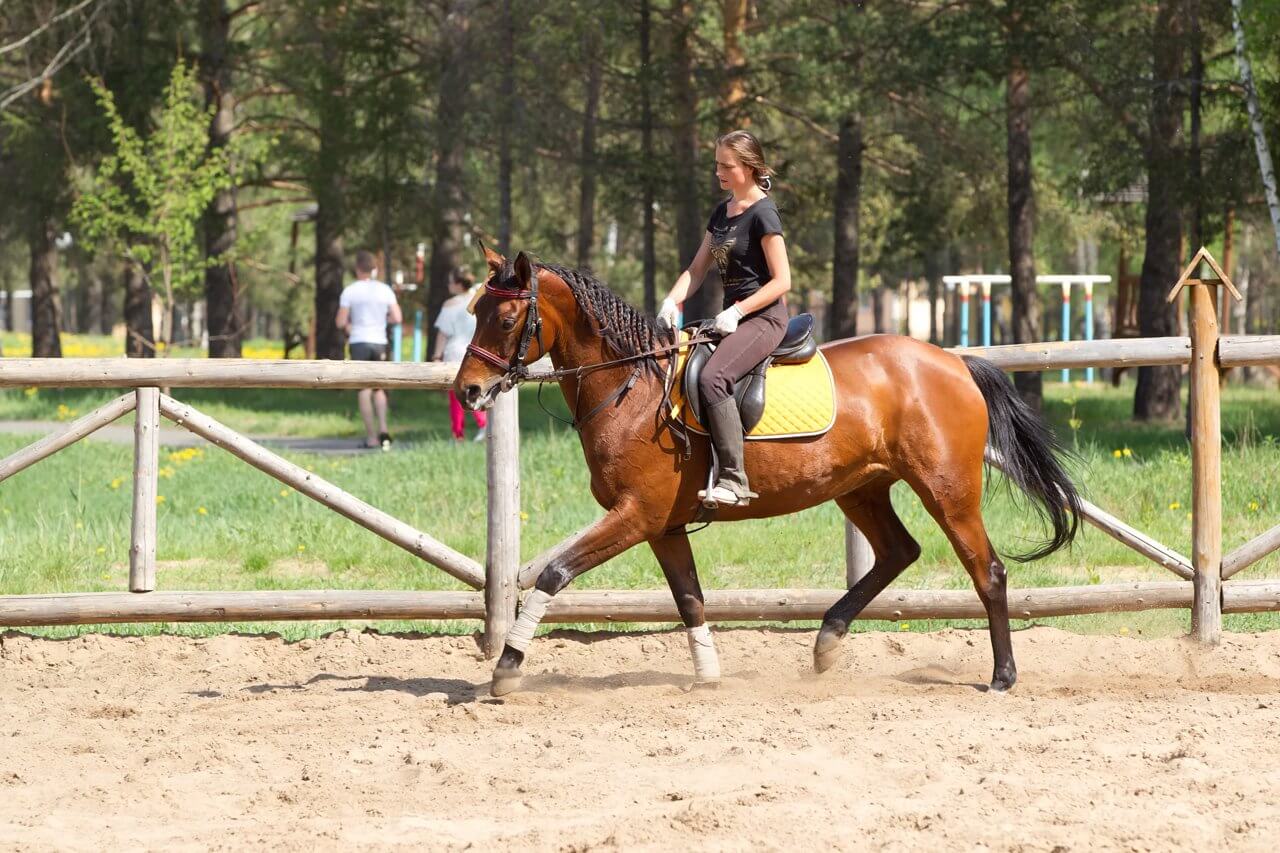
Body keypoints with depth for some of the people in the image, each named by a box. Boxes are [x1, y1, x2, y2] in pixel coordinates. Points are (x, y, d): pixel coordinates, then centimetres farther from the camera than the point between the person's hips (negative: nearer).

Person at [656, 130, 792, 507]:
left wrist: (737, 312, -21)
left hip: (764, 317, -10)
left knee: (712, 377, -32)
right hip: (732, 316, 10)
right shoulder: (722, 212, 16)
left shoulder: (762, 213, -11)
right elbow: (697, 269, 17)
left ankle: (734, 480, -34)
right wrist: (672, 301, -2)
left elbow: (782, 281, -14)